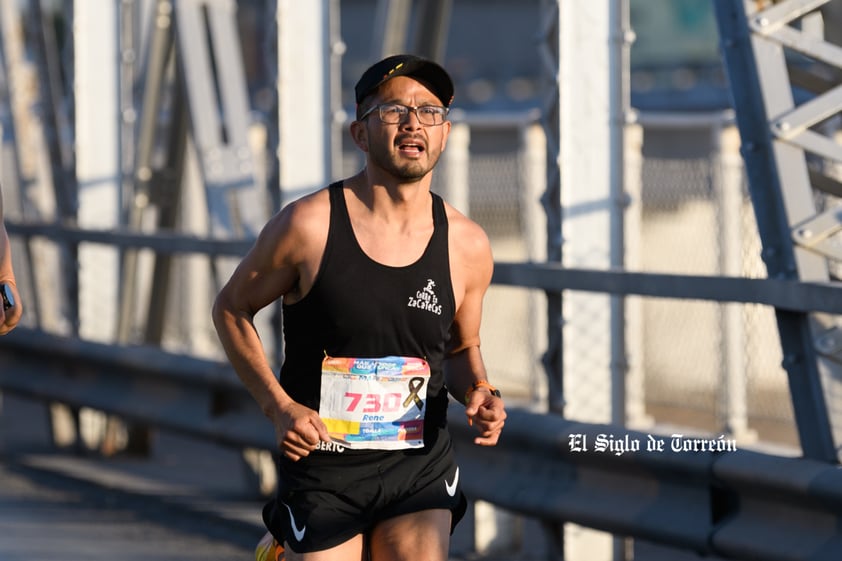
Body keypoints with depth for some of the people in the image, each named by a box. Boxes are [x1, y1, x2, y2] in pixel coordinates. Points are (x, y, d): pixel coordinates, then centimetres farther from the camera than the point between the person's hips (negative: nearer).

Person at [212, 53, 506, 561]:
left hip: (420, 471, 2)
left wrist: (479, 394, -6)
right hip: (322, 470, -2)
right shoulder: (308, 225, -11)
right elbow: (232, 309, 3)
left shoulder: (468, 246, -1)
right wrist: (279, 407, -9)